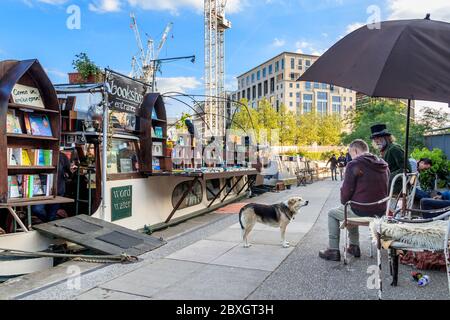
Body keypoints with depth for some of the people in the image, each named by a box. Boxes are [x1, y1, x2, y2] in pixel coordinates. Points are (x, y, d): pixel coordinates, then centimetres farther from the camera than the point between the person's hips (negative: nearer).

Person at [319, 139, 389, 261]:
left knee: (332, 214, 18)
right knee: (351, 210, 34)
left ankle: (333, 251, 18)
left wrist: (344, 203, 9)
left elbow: (346, 190, -13)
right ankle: (354, 246, 36)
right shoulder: (384, 165, 8)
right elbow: (384, 190, 16)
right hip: (381, 212, 7)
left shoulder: (354, 165, -13)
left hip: (362, 212, -7)